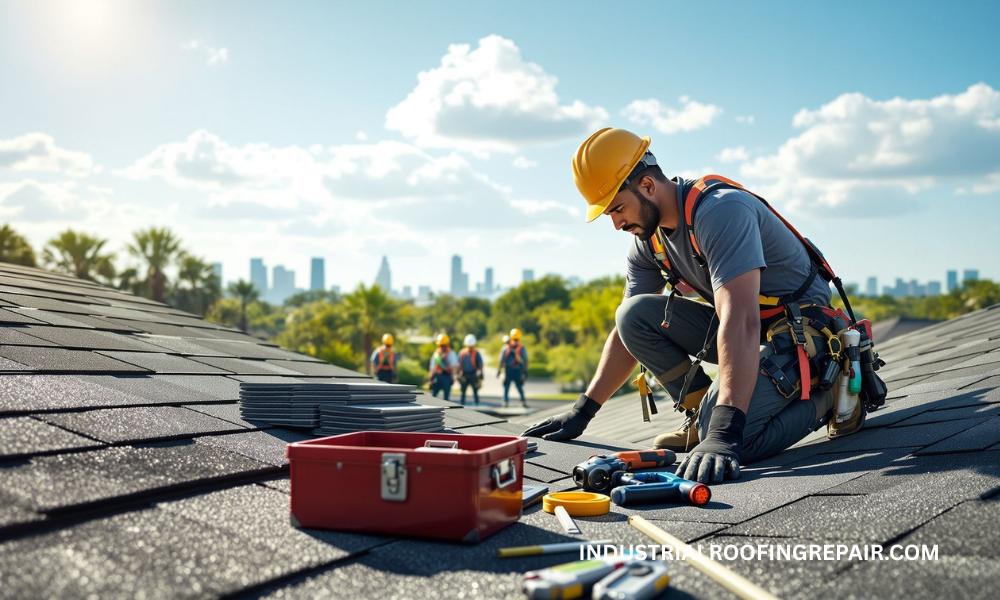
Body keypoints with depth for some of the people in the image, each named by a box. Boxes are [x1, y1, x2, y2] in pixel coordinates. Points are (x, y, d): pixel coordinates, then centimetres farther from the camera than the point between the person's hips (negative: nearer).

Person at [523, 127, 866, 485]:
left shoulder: (720, 210, -27)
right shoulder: (648, 238, 2)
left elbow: (742, 322, -38)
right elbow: (628, 330, 9)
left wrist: (724, 433, -45)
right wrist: (581, 413, 3)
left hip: (799, 332, -8)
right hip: (739, 326, 8)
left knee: (733, 440, -30)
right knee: (633, 314, -10)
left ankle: (823, 398, -3)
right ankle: (704, 414, -1)